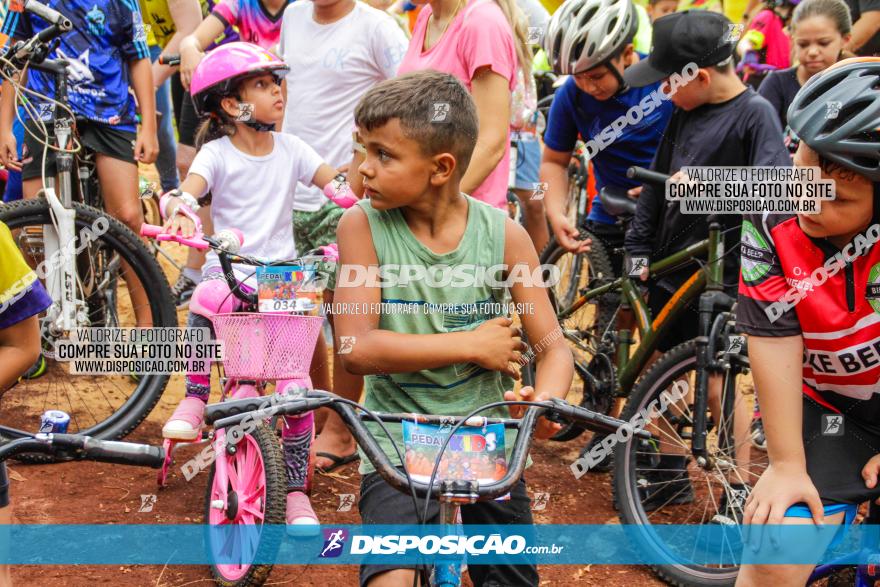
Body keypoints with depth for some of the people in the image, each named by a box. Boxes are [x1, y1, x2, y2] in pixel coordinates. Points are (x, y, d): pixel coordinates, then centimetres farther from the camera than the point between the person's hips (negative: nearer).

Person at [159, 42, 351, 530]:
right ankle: (195, 398, -16)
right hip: (227, 270, -1)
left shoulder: (290, 148, 5)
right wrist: (179, 210, -43)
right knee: (207, 301, -38)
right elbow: (186, 191, -20)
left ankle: (296, 490, 4)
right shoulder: (217, 154, -3)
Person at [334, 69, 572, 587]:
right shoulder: (363, 225, -10)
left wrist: (545, 402, -28)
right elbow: (358, 349, -17)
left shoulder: (504, 235, -6)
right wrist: (472, 345, -18)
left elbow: (553, 346, -6)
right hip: (397, 443, -2)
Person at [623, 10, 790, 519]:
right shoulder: (684, 111, 5)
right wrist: (639, 248, 10)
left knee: (716, 381, 0)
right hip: (669, 265, 7)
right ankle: (673, 473, 31)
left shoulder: (755, 113, -14)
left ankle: (740, 490, 16)